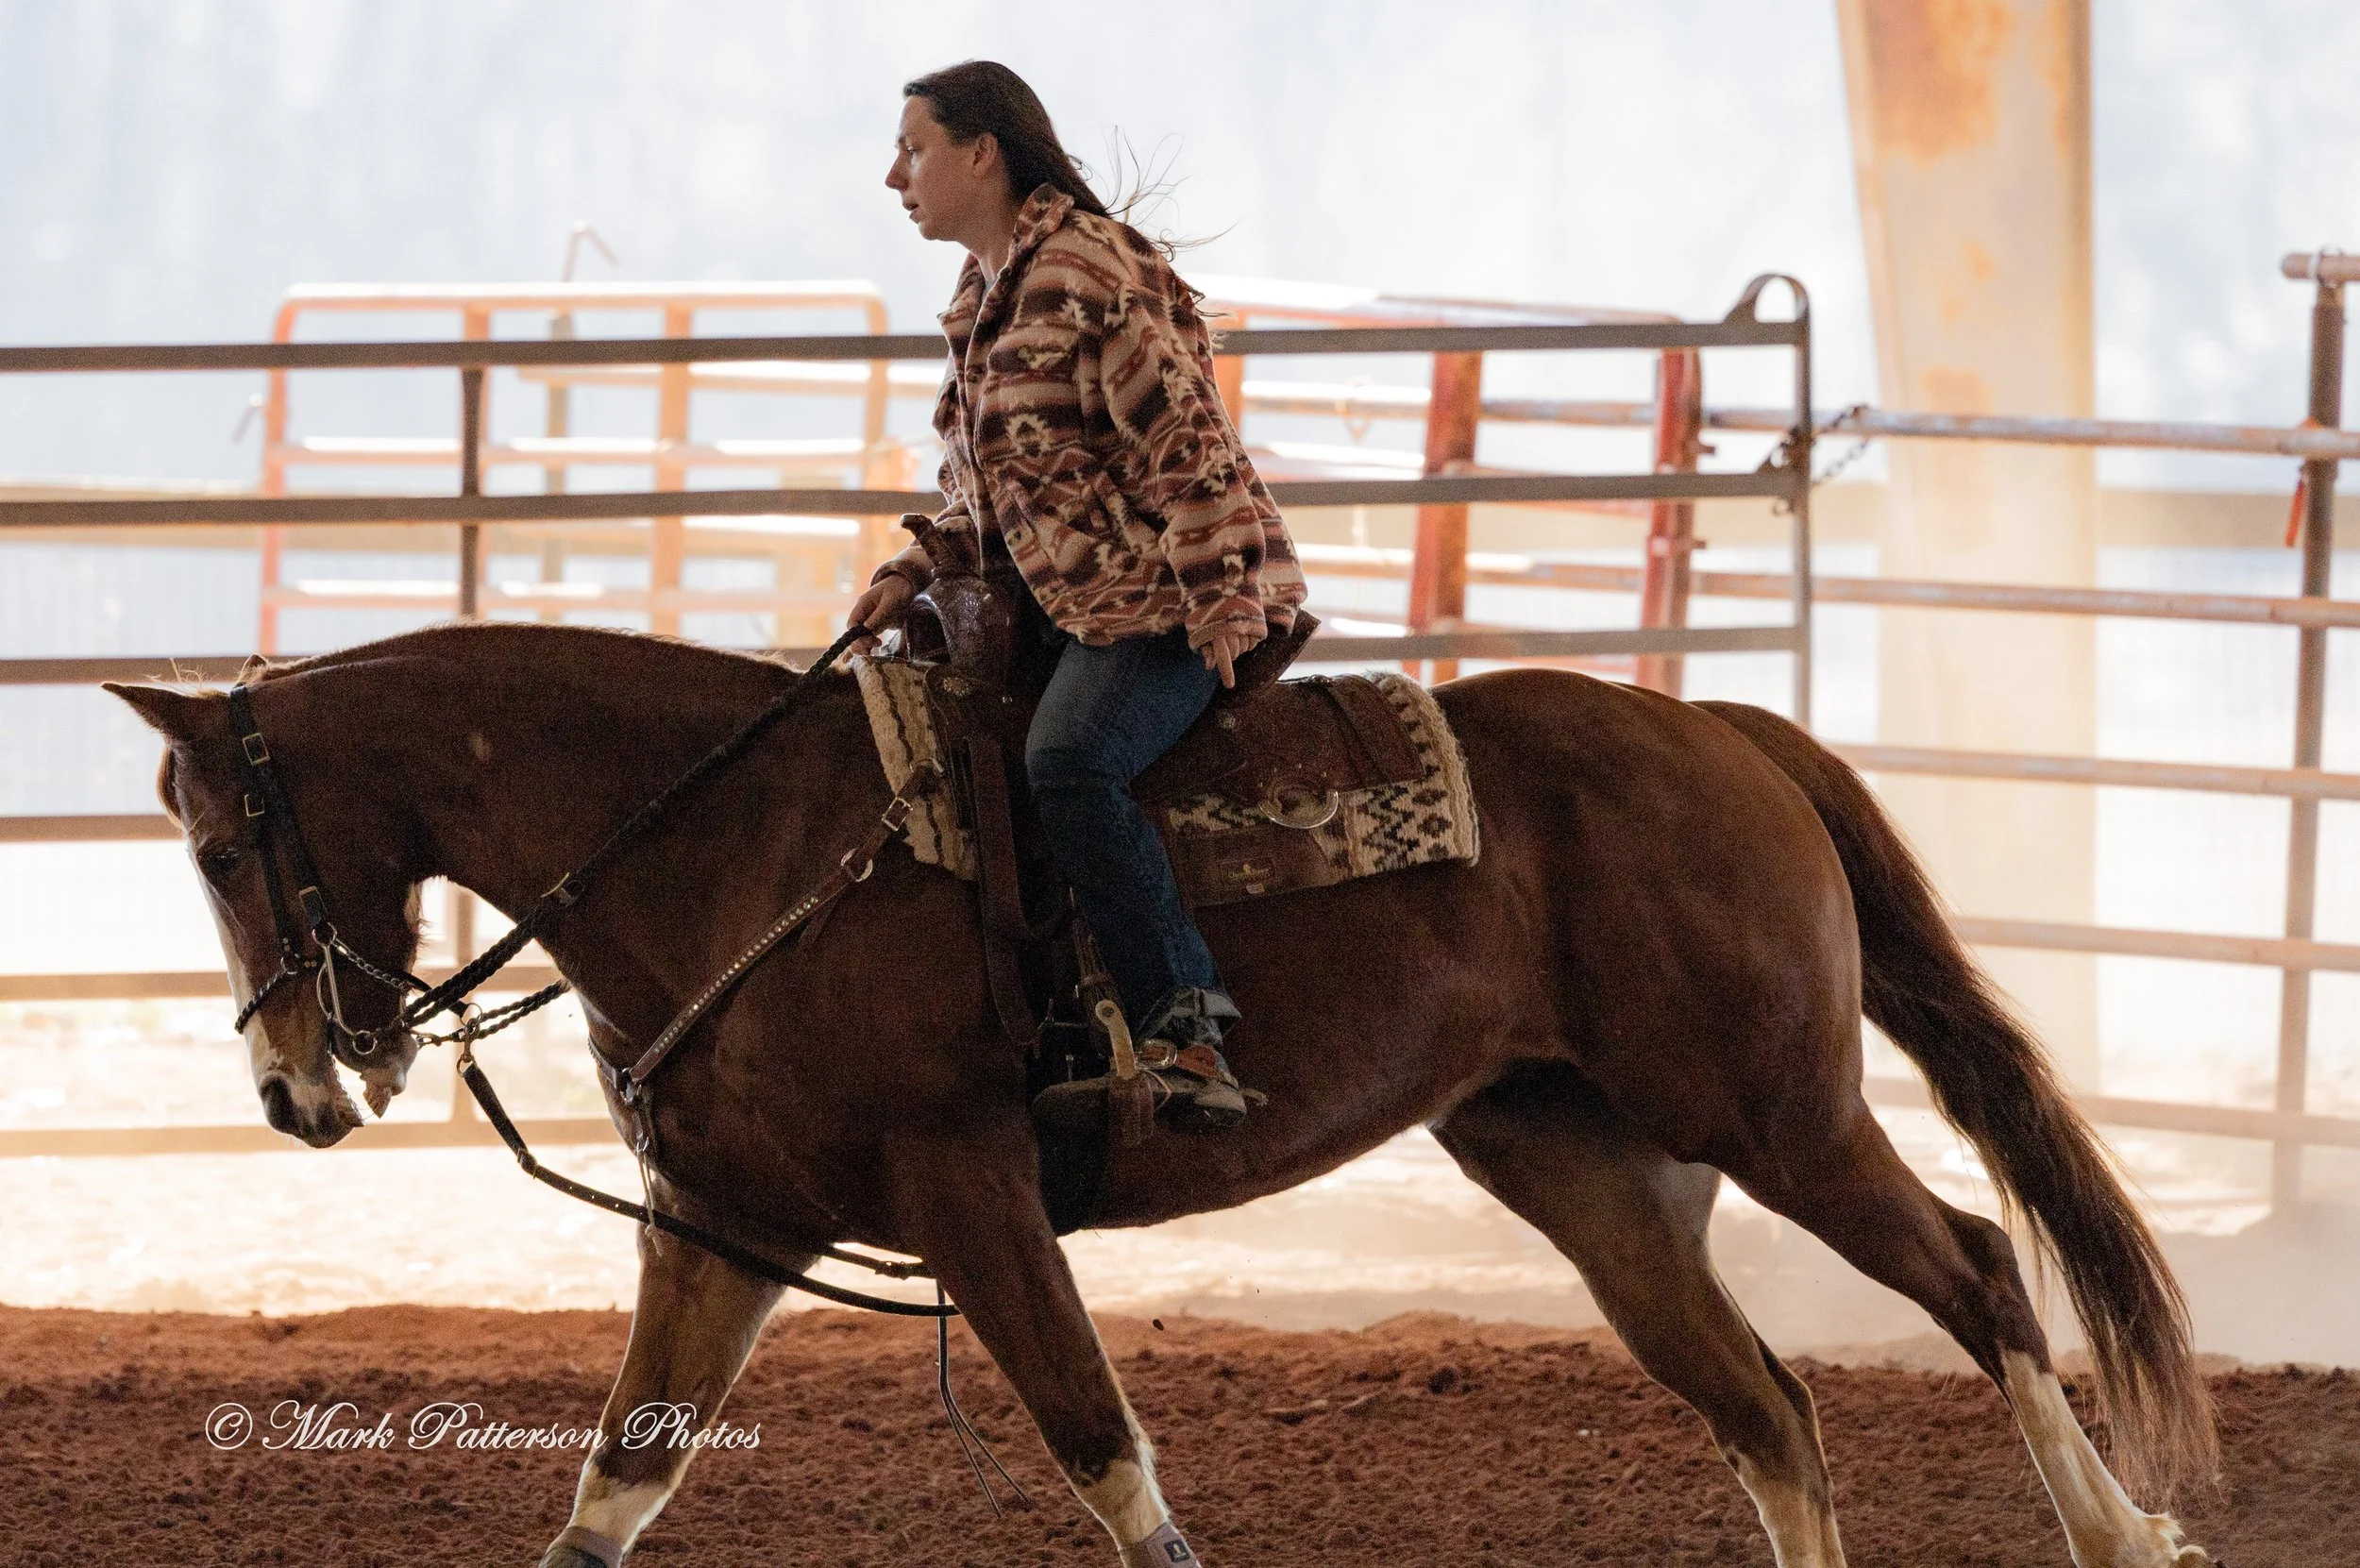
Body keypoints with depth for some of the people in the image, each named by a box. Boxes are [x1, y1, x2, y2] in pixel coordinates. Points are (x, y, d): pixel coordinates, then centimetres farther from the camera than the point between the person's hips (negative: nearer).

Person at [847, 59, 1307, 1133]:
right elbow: (978, 491, 23)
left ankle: (1183, 1025, -32)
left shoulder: (1084, 270, -15)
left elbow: (1181, 440, -19)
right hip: (1069, 608, 11)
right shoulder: (981, 300, 16)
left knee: (1069, 761, -33)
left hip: (1168, 601, -11)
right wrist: (912, 576, 7)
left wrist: (1219, 599, -24)